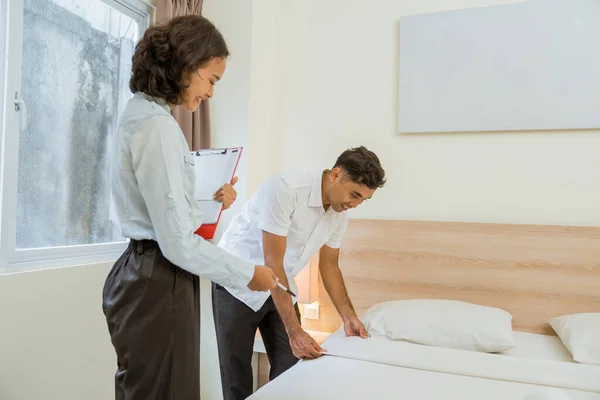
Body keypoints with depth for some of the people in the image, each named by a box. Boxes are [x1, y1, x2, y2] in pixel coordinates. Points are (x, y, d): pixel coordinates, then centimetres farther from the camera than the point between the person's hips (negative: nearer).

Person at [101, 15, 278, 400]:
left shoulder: (143, 113, 12)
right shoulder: (158, 125, -19)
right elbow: (178, 242, -22)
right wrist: (247, 273, -11)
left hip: (145, 274, 10)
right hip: (159, 282, -10)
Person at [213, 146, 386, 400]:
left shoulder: (339, 212, -6)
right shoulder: (285, 188, -29)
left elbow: (329, 265, 5)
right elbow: (273, 263, -29)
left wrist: (349, 317, -2)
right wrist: (294, 330, -30)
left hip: (278, 288, 6)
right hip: (237, 285, -6)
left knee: (290, 367, 5)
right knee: (237, 373, 2)